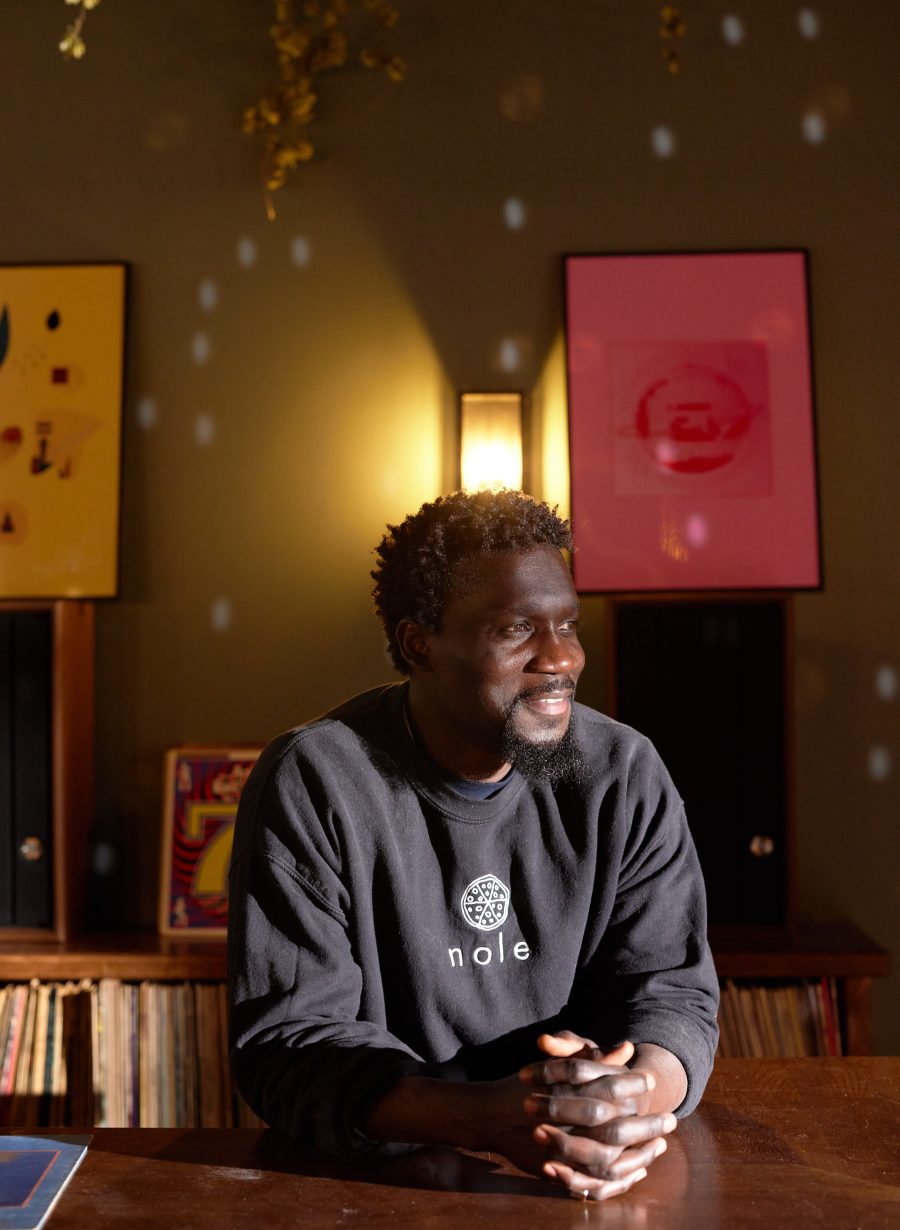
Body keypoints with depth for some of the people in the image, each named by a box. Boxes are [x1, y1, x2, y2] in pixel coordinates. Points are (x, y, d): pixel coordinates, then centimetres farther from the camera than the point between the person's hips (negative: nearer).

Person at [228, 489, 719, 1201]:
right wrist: (489, 1116, -29)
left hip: (593, 1180, 3)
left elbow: (671, 986, -1)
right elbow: (287, 1038, -13)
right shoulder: (310, 786, -10)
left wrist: (634, 1091, -24)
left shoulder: (625, 776, -1)